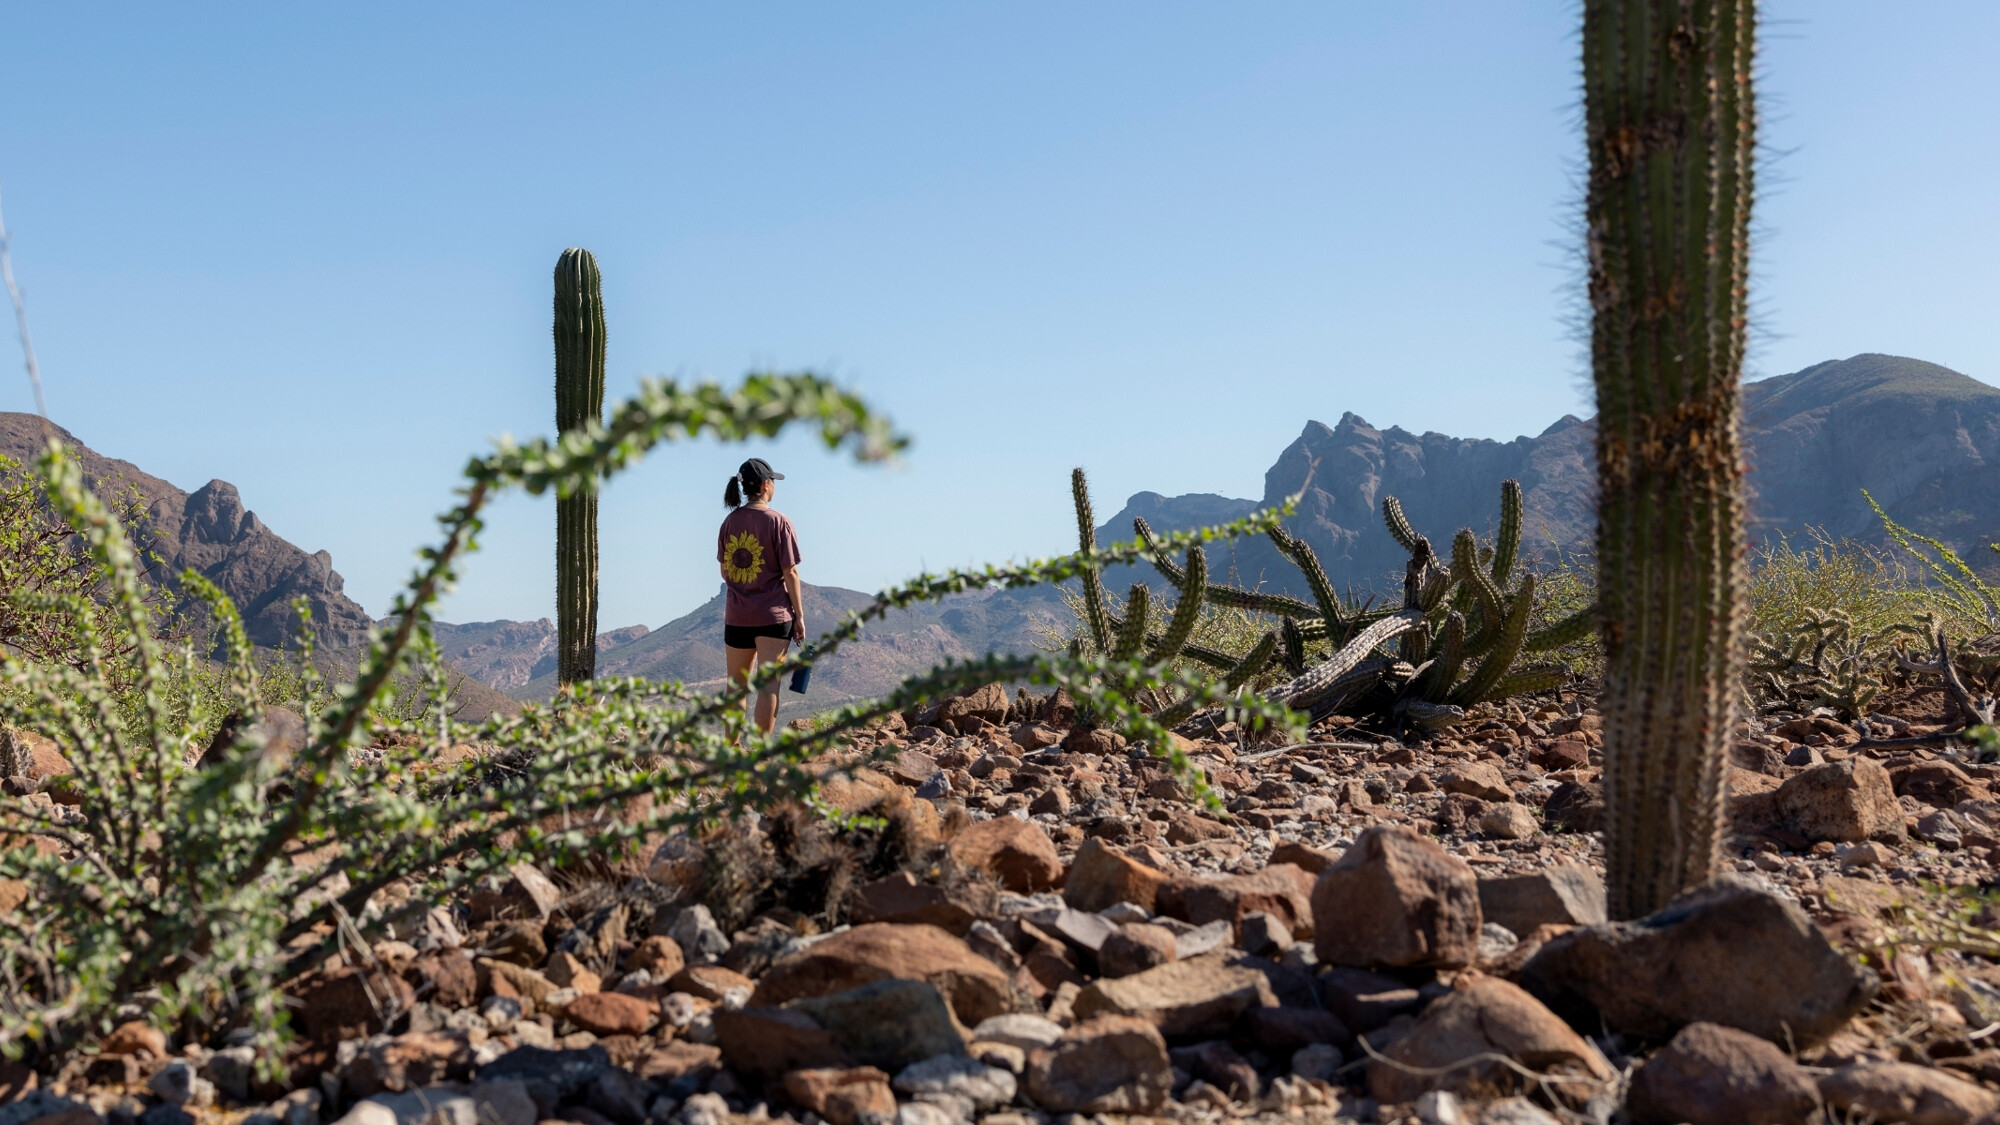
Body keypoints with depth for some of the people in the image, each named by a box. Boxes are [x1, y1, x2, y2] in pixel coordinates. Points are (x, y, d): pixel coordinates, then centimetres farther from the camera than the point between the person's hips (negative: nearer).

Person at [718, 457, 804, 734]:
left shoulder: (729, 521, 5)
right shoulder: (778, 521, -9)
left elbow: (724, 571, 10)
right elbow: (790, 573, -10)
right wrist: (799, 615, -3)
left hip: (736, 616, 5)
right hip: (774, 616, -5)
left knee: (736, 685, 15)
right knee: (769, 685, -3)